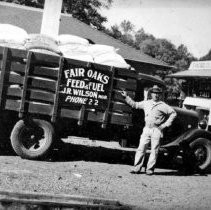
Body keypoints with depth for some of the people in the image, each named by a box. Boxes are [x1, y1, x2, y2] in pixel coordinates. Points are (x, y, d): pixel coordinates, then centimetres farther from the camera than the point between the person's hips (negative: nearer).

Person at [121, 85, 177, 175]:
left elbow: (173, 113, 2)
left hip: (157, 130, -3)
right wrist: (126, 97, 18)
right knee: (141, 148, -1)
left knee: (154, 150, -2)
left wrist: (166, 124, -3)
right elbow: (134, 104, 21)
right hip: (146, 129, 3)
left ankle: (150, 169, 6)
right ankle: (137, 168, 3)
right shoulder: (146, 103, 12)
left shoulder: (163, 105, 0)